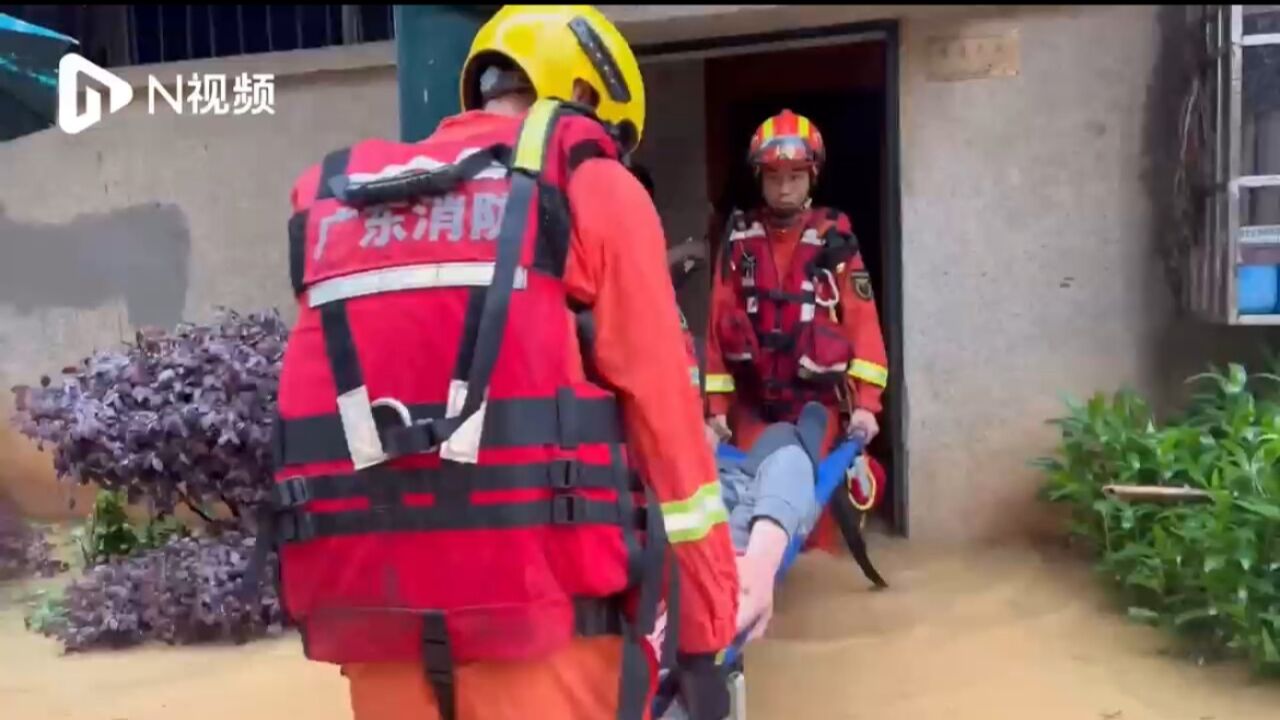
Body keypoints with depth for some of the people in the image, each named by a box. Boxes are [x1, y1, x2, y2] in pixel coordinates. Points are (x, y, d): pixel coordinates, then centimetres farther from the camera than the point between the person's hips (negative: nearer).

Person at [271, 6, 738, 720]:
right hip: (539, 602, -4)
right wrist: (705, 627, 6)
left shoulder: (335, 201, 17)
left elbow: (317, 412, 17)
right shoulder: (592, 187, 4)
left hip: (362, 605, 5)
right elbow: (663, 410, -1)